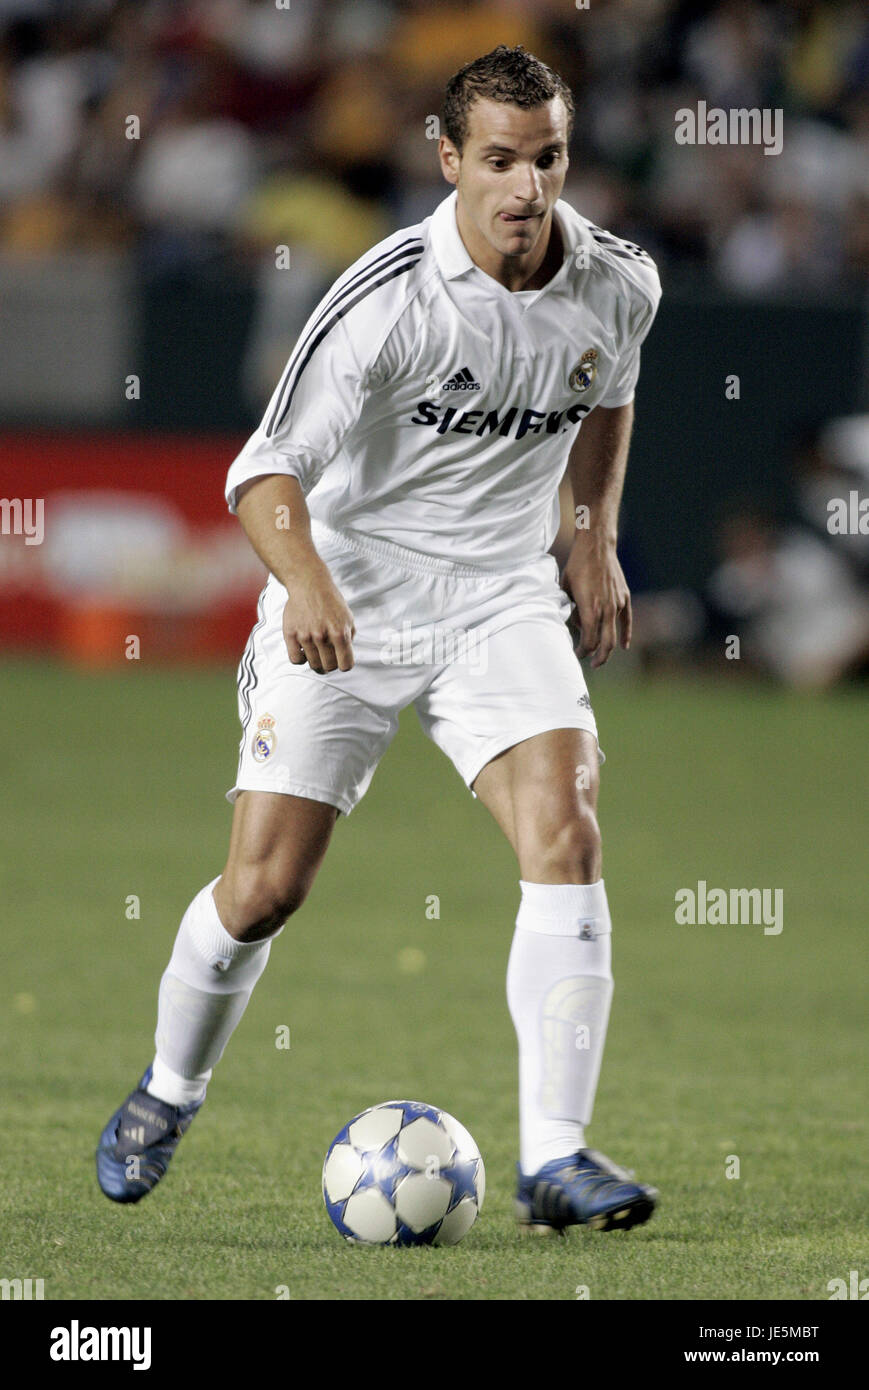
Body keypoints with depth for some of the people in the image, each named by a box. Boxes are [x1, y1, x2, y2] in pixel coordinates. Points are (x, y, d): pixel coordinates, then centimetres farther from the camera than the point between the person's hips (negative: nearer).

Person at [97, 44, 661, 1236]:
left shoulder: (619, 286, -5)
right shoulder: (390, 297, -22)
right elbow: (269, 470, -25)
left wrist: (599, 538, 14)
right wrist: (304, 582, -44)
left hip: (503, 599, 3)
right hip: (348, 599, -3)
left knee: (565, 838, -19)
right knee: (265, 886, -4)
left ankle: (555, 1158, -20)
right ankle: (169, 1092, 26)